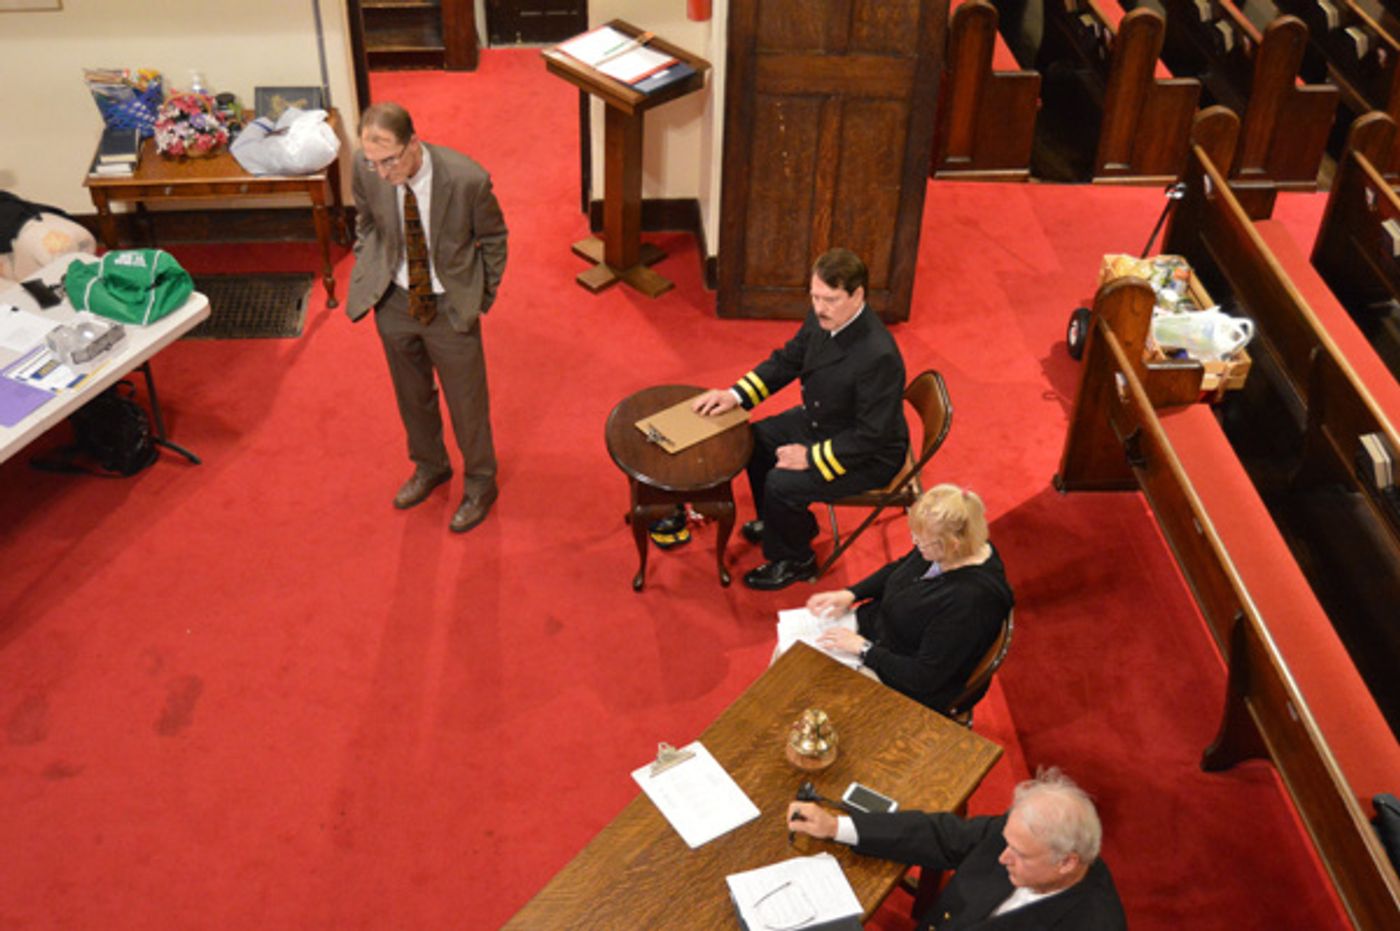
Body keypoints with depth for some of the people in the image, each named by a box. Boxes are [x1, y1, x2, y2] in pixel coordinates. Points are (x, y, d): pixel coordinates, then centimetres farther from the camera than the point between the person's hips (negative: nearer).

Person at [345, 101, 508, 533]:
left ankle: (479, 485, 37)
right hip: (393, 302, 4)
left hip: (450, 305, -3)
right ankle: (429, 466, 49)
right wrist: (368, 271, 3)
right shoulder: (366, 167, -18)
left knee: (466, 402, 12)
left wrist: (482, 298, -3)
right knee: (412, 395, 23)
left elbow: (494, 239, -8)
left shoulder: (467, 179, -28)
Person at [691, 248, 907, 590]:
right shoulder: (822, 318, -11)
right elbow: (786, 360, 6)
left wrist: (812, 457, -25)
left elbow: (871, 435, -30)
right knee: (757, 439, 11)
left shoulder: (878, 356, -36)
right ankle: (779, 521, 34)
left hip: (870, 456, -9)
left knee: (781, 483, -20)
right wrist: (736, 395, -4)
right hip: (819, 421, 9)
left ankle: (794, 561, 9)